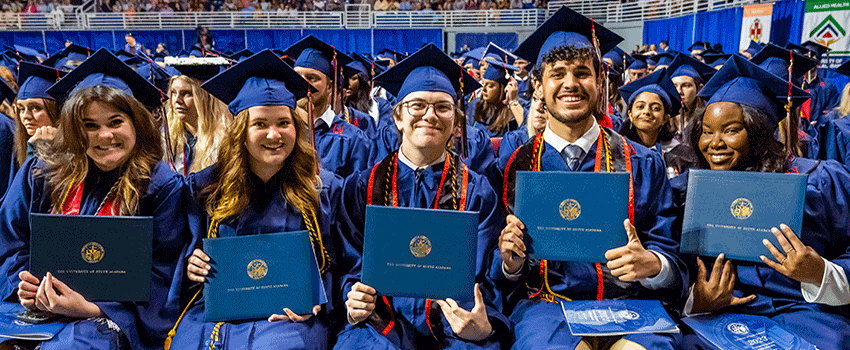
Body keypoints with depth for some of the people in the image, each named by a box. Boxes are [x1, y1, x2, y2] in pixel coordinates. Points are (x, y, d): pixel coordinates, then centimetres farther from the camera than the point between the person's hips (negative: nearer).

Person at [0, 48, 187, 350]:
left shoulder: (162, 187, -4)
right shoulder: (38, 176, 9)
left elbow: (160, 273, -8)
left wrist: (92, 309, -21)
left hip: (107, 315, -4)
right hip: (35, 307, 4)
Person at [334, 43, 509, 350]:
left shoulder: (477, 193, 5)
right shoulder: (362, 187, 7)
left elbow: (478, 277, 1)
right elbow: (355, 265, 7)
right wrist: (354, 302, -15)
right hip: (383, 322, 0)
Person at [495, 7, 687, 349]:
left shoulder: (643, 164, 7)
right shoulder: (516, 164, 6)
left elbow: (672, 257, 4)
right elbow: (497, 275, 8)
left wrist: (651, 264, -18)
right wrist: (510, 260, -15)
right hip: (545, 302, -1)